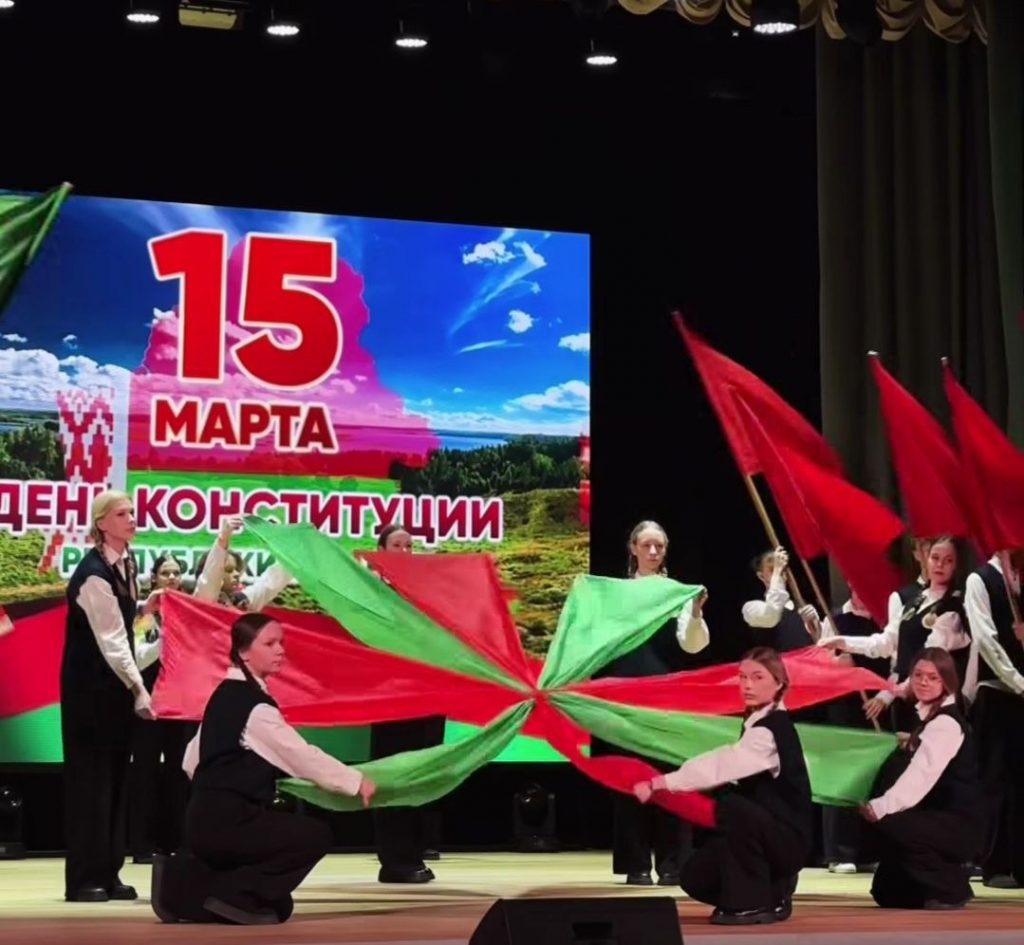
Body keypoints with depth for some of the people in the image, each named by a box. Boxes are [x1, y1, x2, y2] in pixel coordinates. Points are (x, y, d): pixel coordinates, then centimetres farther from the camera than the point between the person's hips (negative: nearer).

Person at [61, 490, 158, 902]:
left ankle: (107, 874, 14)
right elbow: (110, 640, -21)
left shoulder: (126, 563, 7)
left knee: (115, 777, 9)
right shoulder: (93, 572, -19)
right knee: (90, 777, -6)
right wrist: (138, 690, -23)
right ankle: (84, 879, -1)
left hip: (115, 683, 8)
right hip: (89, 685, -8)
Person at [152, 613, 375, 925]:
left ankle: (183, 885, 9)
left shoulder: (227, 694, 15)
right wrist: (356, 781, -7)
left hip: (208, 818, 9)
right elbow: (301, 755, -15)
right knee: (316, 836, -13)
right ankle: (234, 894, -9)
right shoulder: (252, 703, -14)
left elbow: (192, 761, 18)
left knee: (278, 908, 13)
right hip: (226, 821, -9)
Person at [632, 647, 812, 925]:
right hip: (770, 832, 9)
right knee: (695, 878, 0)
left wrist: (656, 784, -37)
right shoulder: (757, 722, 8)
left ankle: (753, 902, -21)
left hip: (789, 837, -9)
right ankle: (773, 890, 17)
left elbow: (721, 765, -34)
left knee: (731, 806, -35)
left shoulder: (774, 728, -23)